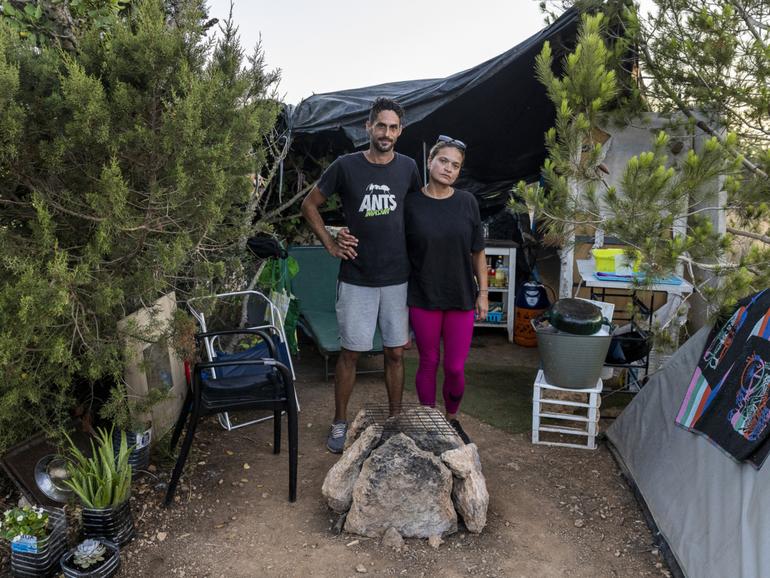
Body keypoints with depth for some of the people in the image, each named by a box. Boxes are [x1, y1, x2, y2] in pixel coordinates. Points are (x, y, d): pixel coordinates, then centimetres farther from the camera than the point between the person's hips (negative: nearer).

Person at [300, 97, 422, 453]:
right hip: (356, 279, -2)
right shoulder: (346, 166, -5)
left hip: (397, 278, 2)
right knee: (350, 352, 6)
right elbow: (309, 205, 5)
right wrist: (330, 244, -3)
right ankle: (340, 422, 23)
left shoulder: (408, 167, 3)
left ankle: (395, 419, 27)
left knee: (395, 353, 10)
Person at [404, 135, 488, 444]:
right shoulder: (411, 204, -4)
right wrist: (401, 297, -1)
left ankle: (452, 419, 32)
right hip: (424, 298, -1)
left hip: (461, 297, 1)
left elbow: (478, 253, 5)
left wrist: (483, 292, 3)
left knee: (455, 368, 5)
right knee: (429, 362, 11)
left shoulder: (467, 202, 0)